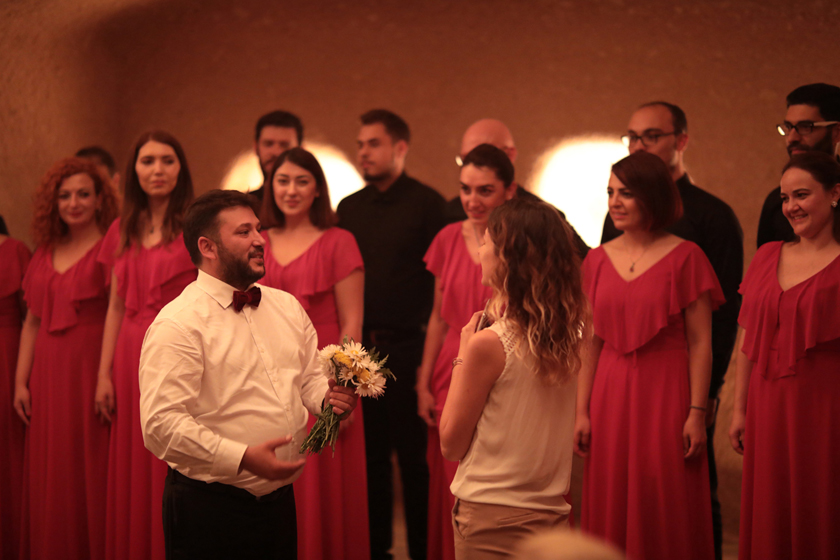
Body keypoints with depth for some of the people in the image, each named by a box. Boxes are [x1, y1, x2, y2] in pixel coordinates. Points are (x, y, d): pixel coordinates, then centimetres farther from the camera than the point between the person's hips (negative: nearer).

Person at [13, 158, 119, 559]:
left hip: (89, 369, -6)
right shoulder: (45, 252, 13)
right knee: (48, 477, 9)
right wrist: (21, 381, 9)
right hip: (47, 372, 6)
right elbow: (32, 322, 14)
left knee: (89, 471, -1)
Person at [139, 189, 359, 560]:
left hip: (280, 499, 7)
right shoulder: (177, 324, -14)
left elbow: (310, 377, 19)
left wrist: (329, 396, -5)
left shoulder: (287, 307, 11)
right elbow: (160, 424, -21)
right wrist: (243, 458, -26)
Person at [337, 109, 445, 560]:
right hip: (359, 349, 5)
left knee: (414, 455, 0)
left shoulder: (427, 204, -3)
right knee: (370, 454, 10)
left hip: (407, 348, -5)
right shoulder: (350, 208, 13)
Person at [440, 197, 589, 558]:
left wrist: (463, 357, -1)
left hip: (493, 520, -6)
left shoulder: (489, 343, -16)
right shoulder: (567, 341, 2)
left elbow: (451, 445, -8)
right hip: (553, 515, 6)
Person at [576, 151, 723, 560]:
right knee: (612, 510, 8)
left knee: (665, 508, 1)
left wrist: (697, 413, -11)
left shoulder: (685, 257, -4)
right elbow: (590, 343, 8)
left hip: (666, 395, -4)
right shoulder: (598, 260, 7)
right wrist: (582, 411, 4)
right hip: (611, 397, 4)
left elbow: (700, 343, -6)